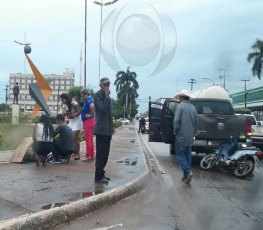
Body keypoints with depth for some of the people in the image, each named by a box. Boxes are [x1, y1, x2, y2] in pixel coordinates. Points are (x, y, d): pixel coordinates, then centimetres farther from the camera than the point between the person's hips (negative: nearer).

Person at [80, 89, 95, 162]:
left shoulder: (88, 99, -13)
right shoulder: (89, 99, 16)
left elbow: (92, 106, -33)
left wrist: (90, 114, -21)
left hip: (88, 121, -10)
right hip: (91, 121, 10)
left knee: (88, 139, -6)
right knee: (91, 139, 13)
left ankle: (88, 156, -2)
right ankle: (92, 156, 18)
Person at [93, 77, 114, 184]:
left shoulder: (107, 96, 17)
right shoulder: (97, 95, -10)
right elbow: (102, 109, -25)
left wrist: (112, 126, 21)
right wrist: (107, 96, -19)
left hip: (107, 129, 9)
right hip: (101, 129, -9)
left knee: (105, 153, 13)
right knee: (101, 153, -6)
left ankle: (101, 173, 22)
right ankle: (98, 176, 0)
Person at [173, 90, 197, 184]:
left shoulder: (180, 106, -9)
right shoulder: (193, 108, 11)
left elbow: (176, 121, -16)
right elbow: (196, 123, 13)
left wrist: (175, 132, -3)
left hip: (181, 136, -6)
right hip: (190, 137, 6)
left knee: (179, 154, 1)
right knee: (188, 155, 12)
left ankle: (188, 172, -14)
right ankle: (186, 176, 15)